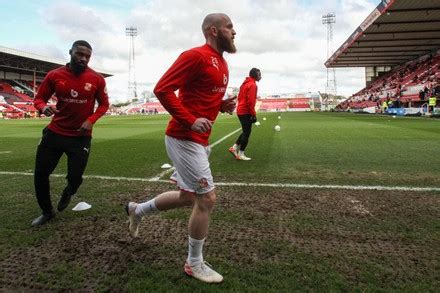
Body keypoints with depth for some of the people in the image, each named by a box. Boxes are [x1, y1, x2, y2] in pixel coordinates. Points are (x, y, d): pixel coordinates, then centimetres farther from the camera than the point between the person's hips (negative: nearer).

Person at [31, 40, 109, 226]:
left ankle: (67, 193, 42)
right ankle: (47, 212, 31)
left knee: (75, 177, 0)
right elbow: (39, 99, 3)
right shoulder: (54, 75, -5)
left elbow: (104, 104, 4)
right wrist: (44, 108, -21)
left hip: (81, 136, -1)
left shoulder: (96, 79, -7)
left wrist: (91, 120, -13)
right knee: (40, 174, 6)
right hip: (54, 133, 2)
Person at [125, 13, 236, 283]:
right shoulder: (196, 56, -13)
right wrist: (190, 121, -23)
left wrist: (224, 105, 6)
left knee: (188, 197, 19)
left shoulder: (222, 64, 16)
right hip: (185, 139, -10)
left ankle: (138, 210, 41)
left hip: (200, 140, 10)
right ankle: (194, 264, 16)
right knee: (207, 198, -5)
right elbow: (162, 89, -18)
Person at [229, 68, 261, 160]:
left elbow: (240, 97, 20)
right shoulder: (252, 85, -13)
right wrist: (253, 114, -16)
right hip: (246, 112, -9)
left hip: (240, 111, 9)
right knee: (247, 133, -1)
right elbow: (251, 101, -20)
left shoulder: (245, 83, 16)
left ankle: (235, 147, 18)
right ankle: (240, 154, 5)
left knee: (245, 132, 19)